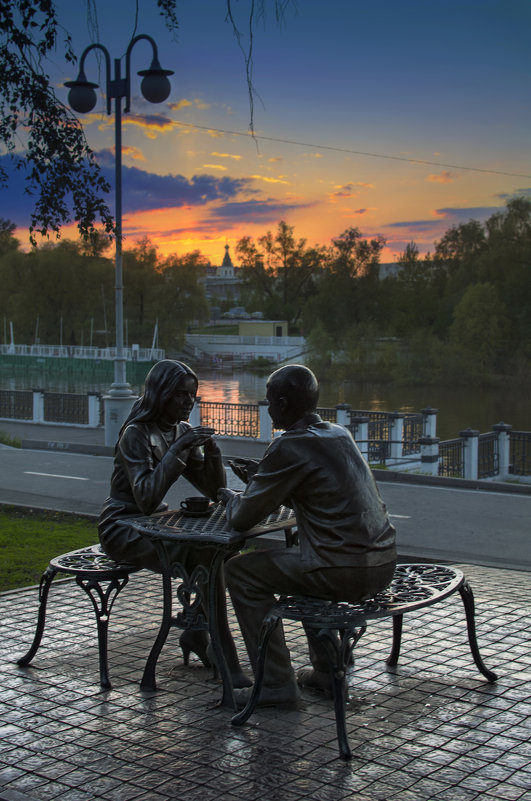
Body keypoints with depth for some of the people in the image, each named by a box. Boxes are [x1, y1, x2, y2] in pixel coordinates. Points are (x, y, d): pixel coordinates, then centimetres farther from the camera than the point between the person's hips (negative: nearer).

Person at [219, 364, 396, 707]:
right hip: (384, 563, 9)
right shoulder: (340, 434, 14)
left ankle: (277, 683, 8)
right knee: (303, 559, 35)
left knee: (242, 572, 6)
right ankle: (326, 670, 33)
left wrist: (233, 498, 16)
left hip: (346, 570, -9)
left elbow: (244, 519, -5)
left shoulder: (288, 447, -11)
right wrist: (261, 478, 28)